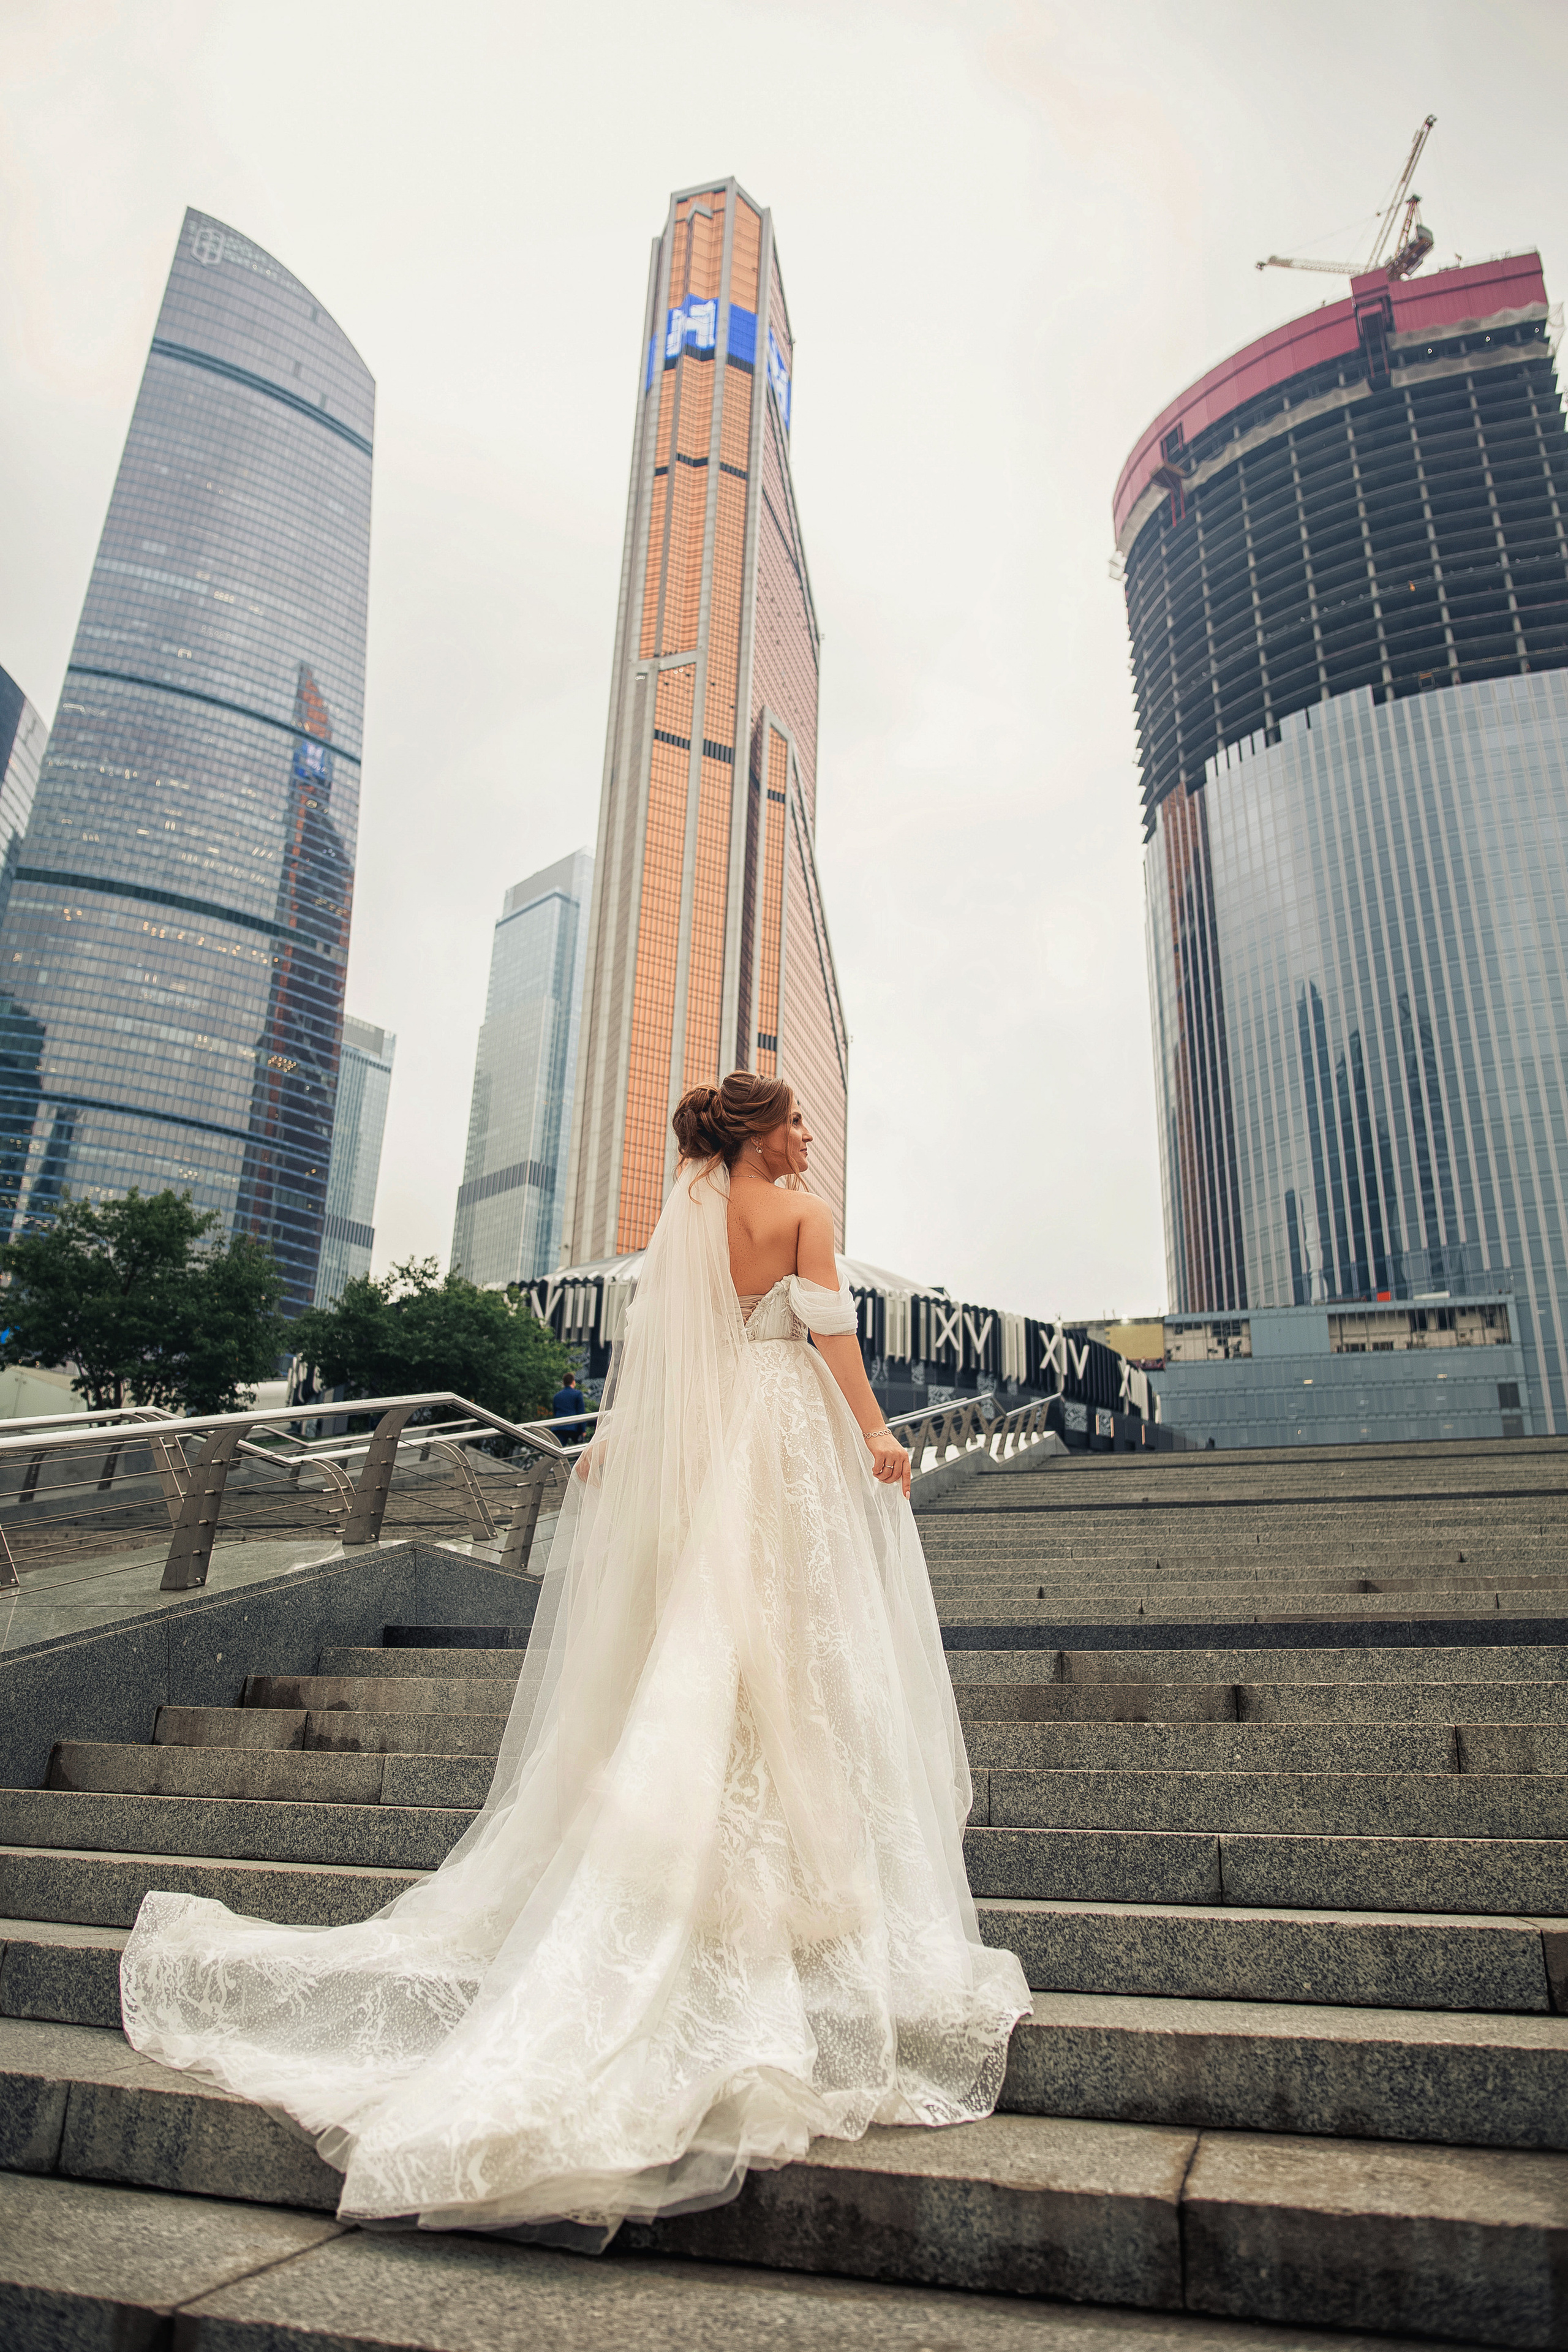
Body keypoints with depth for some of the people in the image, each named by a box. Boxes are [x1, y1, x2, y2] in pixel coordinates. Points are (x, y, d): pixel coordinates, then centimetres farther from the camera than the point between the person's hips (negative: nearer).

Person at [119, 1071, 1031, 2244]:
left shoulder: (688, 1212, 12)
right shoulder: (805, 1211, -3)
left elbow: (653, 1335, 11)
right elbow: (831, 1331, -10)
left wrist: (611, 1438, 15)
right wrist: (876, 1433, -8)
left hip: (700, 1444, 6)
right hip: (792, 1436, -5)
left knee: (695, 1655, 9)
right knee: (796, 1648, 0)